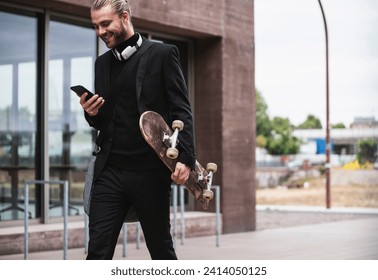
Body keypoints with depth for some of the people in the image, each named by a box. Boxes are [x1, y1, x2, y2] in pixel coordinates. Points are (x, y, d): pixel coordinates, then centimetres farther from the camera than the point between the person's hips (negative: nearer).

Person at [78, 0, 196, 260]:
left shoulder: (162, 54, -1)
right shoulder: (102, 63, 16)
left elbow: (182, 110, -5)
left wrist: (186, 158, -18)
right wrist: (92, 114, -2)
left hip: (150, 172, -4)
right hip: (109, 171, 4)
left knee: (161, 248, 6)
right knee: (98, 250, -3)